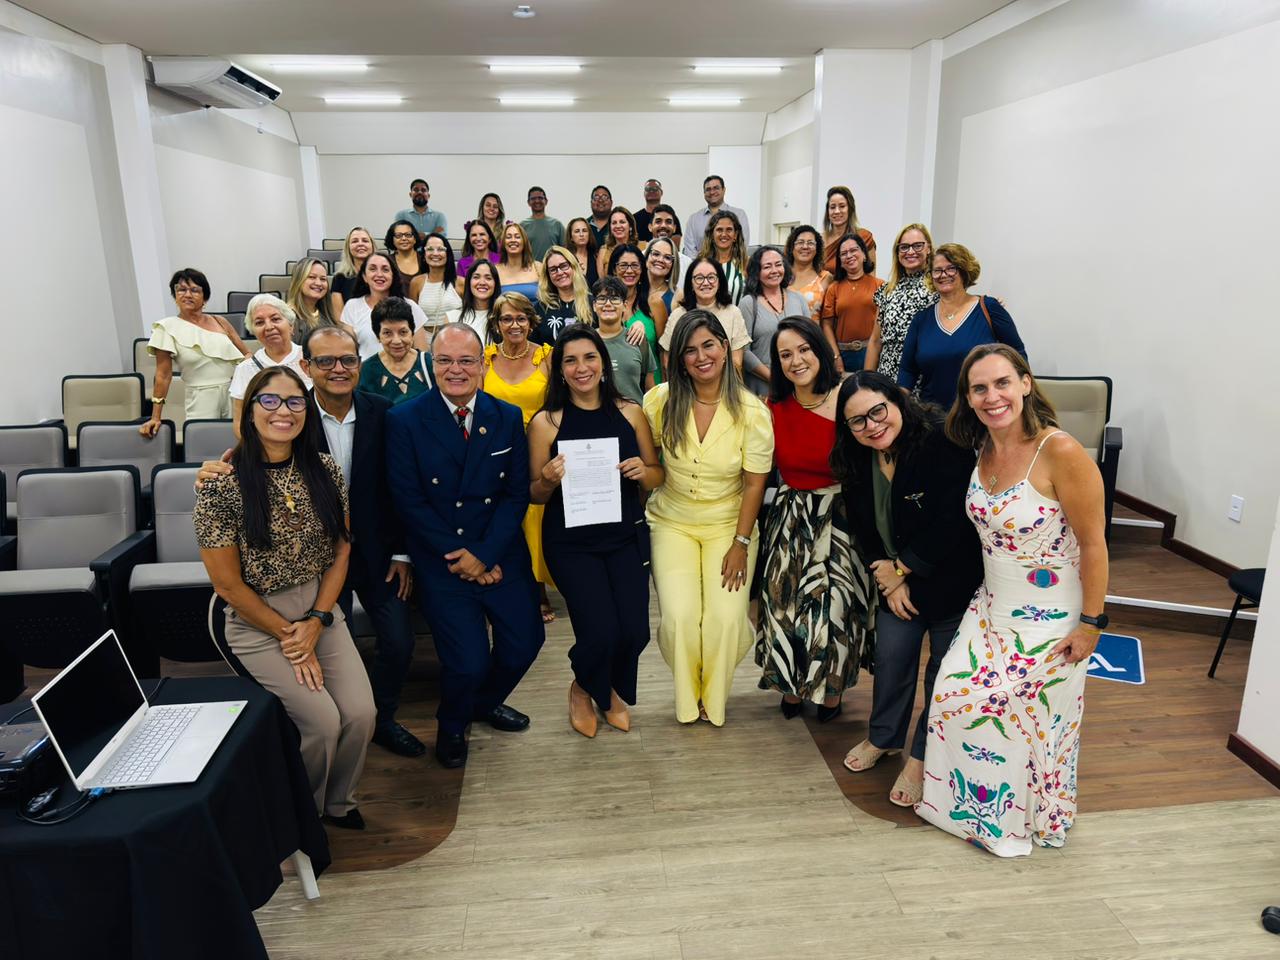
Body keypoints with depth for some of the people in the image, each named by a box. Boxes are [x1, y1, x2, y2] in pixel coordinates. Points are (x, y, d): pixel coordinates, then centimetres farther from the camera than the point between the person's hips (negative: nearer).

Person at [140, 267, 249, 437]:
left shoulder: (219, 322, 8)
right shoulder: (167, 327, -1)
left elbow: (247, 354, 11)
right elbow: (163, 375, -2)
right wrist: (156, 417, -6)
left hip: (235, 395, 3)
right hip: (202, 400, -3)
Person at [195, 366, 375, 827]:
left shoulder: (325, 471, -1)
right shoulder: (222, 485, -14)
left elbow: (341, 551, 4)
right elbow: (228, 584, -10)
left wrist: (315, 622, -6)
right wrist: (288, 635, -9)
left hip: (320, 610, 4)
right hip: (257, 623, -4)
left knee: (361, 713, -12)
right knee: (323, 721, -16)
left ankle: (338, 801, 20)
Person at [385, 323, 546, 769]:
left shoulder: (508, 417, 2)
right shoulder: (404, 420, -6)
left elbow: (517, 494, 0)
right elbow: (410, 502, -8)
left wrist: (484, 555, -12)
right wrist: (459, 555, -13)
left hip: (500, 554, 4)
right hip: (441, 559, -3)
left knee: (525, 642, 1)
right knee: (468, 662, -10)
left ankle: (486, 701, 35)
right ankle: (452, 726, 25)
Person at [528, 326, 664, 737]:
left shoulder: (630, 412, 2)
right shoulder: (545, 422, -4)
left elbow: (658, 475, 11)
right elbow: (535, 495, 3)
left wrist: (643, 472, -12)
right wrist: (549, 479, -19)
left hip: (626, 536, 3)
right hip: (571, 541, -2)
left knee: (634, 632, -4)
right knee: (601, 632, -12)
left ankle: (613, 691, 32)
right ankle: (583, 689, 26)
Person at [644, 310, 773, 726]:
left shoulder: (752, 412, -11)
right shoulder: (661, 401, -8)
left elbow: (754, 484, -7)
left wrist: (741, 543, -9)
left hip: (729, 525, 0)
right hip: (672, 523, 1)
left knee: (727, 617, -14)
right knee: (680, 616, -15)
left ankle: (712, 698, 18)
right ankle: (688, 697, 16)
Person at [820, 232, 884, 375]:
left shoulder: (879, 285, 1)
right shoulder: (833, 289, 6)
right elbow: (827, 325, 3)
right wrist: (836, 356, -4)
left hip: (872, 351, -1)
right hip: (843, 353, 2)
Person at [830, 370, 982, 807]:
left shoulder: (943, 443, -25)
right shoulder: (856, 461, -5)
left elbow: (950, 522, -27)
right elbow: (863, 528, 2)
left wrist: (900, 569, -17)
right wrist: (888, 579, -8)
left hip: (952, 582, -5)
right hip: (896, 580, 5)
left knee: (943, 669, 10)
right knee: (891, 660, 15)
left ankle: (921, 756, 28)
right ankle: (883, 737, 39)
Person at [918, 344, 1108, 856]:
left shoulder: (1061, 453, -23)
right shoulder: (983, 449, -1)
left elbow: (1093, 544, -17)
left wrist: (1090, 623, -14)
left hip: (1049, 619, -6)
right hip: (991, 607, 6)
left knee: (1029, 718, 5)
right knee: (953, 695, 6)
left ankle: (1032, 819, 33)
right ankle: (972, 804, 32)